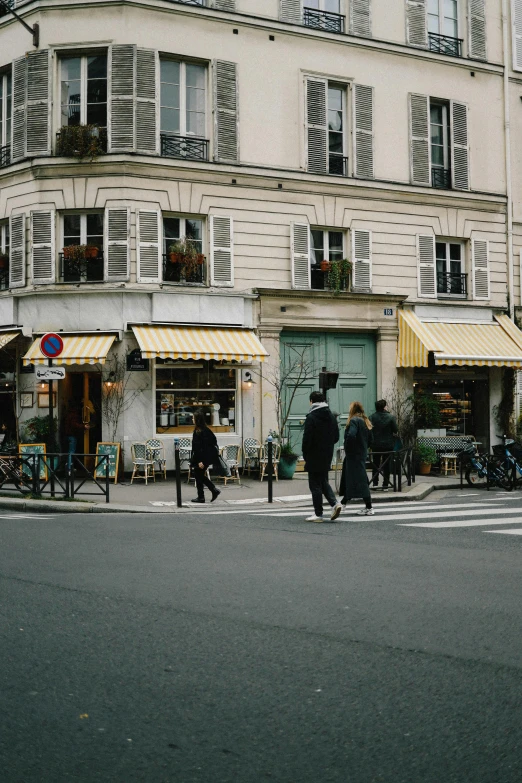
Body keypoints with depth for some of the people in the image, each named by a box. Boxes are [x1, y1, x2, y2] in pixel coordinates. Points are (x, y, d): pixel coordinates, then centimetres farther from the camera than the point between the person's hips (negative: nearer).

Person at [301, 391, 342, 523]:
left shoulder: (311, 417, -15)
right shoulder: (331, 416, 8)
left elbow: (307, 438, -16)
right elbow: (336, 436, 12)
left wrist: (305, 455, -5)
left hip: (314, 456, -7)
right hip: (327, 456, 7)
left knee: (315, 485, 1)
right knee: (323, 481, 19)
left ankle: (318, 514, 3)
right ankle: (335, 503, 1)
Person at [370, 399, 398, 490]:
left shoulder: (372, 417, -7)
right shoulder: (391, 417, -10)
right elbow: (395, 431, -6)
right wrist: (395, 434, 16)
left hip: (375, 445, 1)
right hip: (388, 444, -1)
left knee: (375, 464, 14)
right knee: (386, 465, 6)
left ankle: (375, 483, 14)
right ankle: (385, 484, 8)